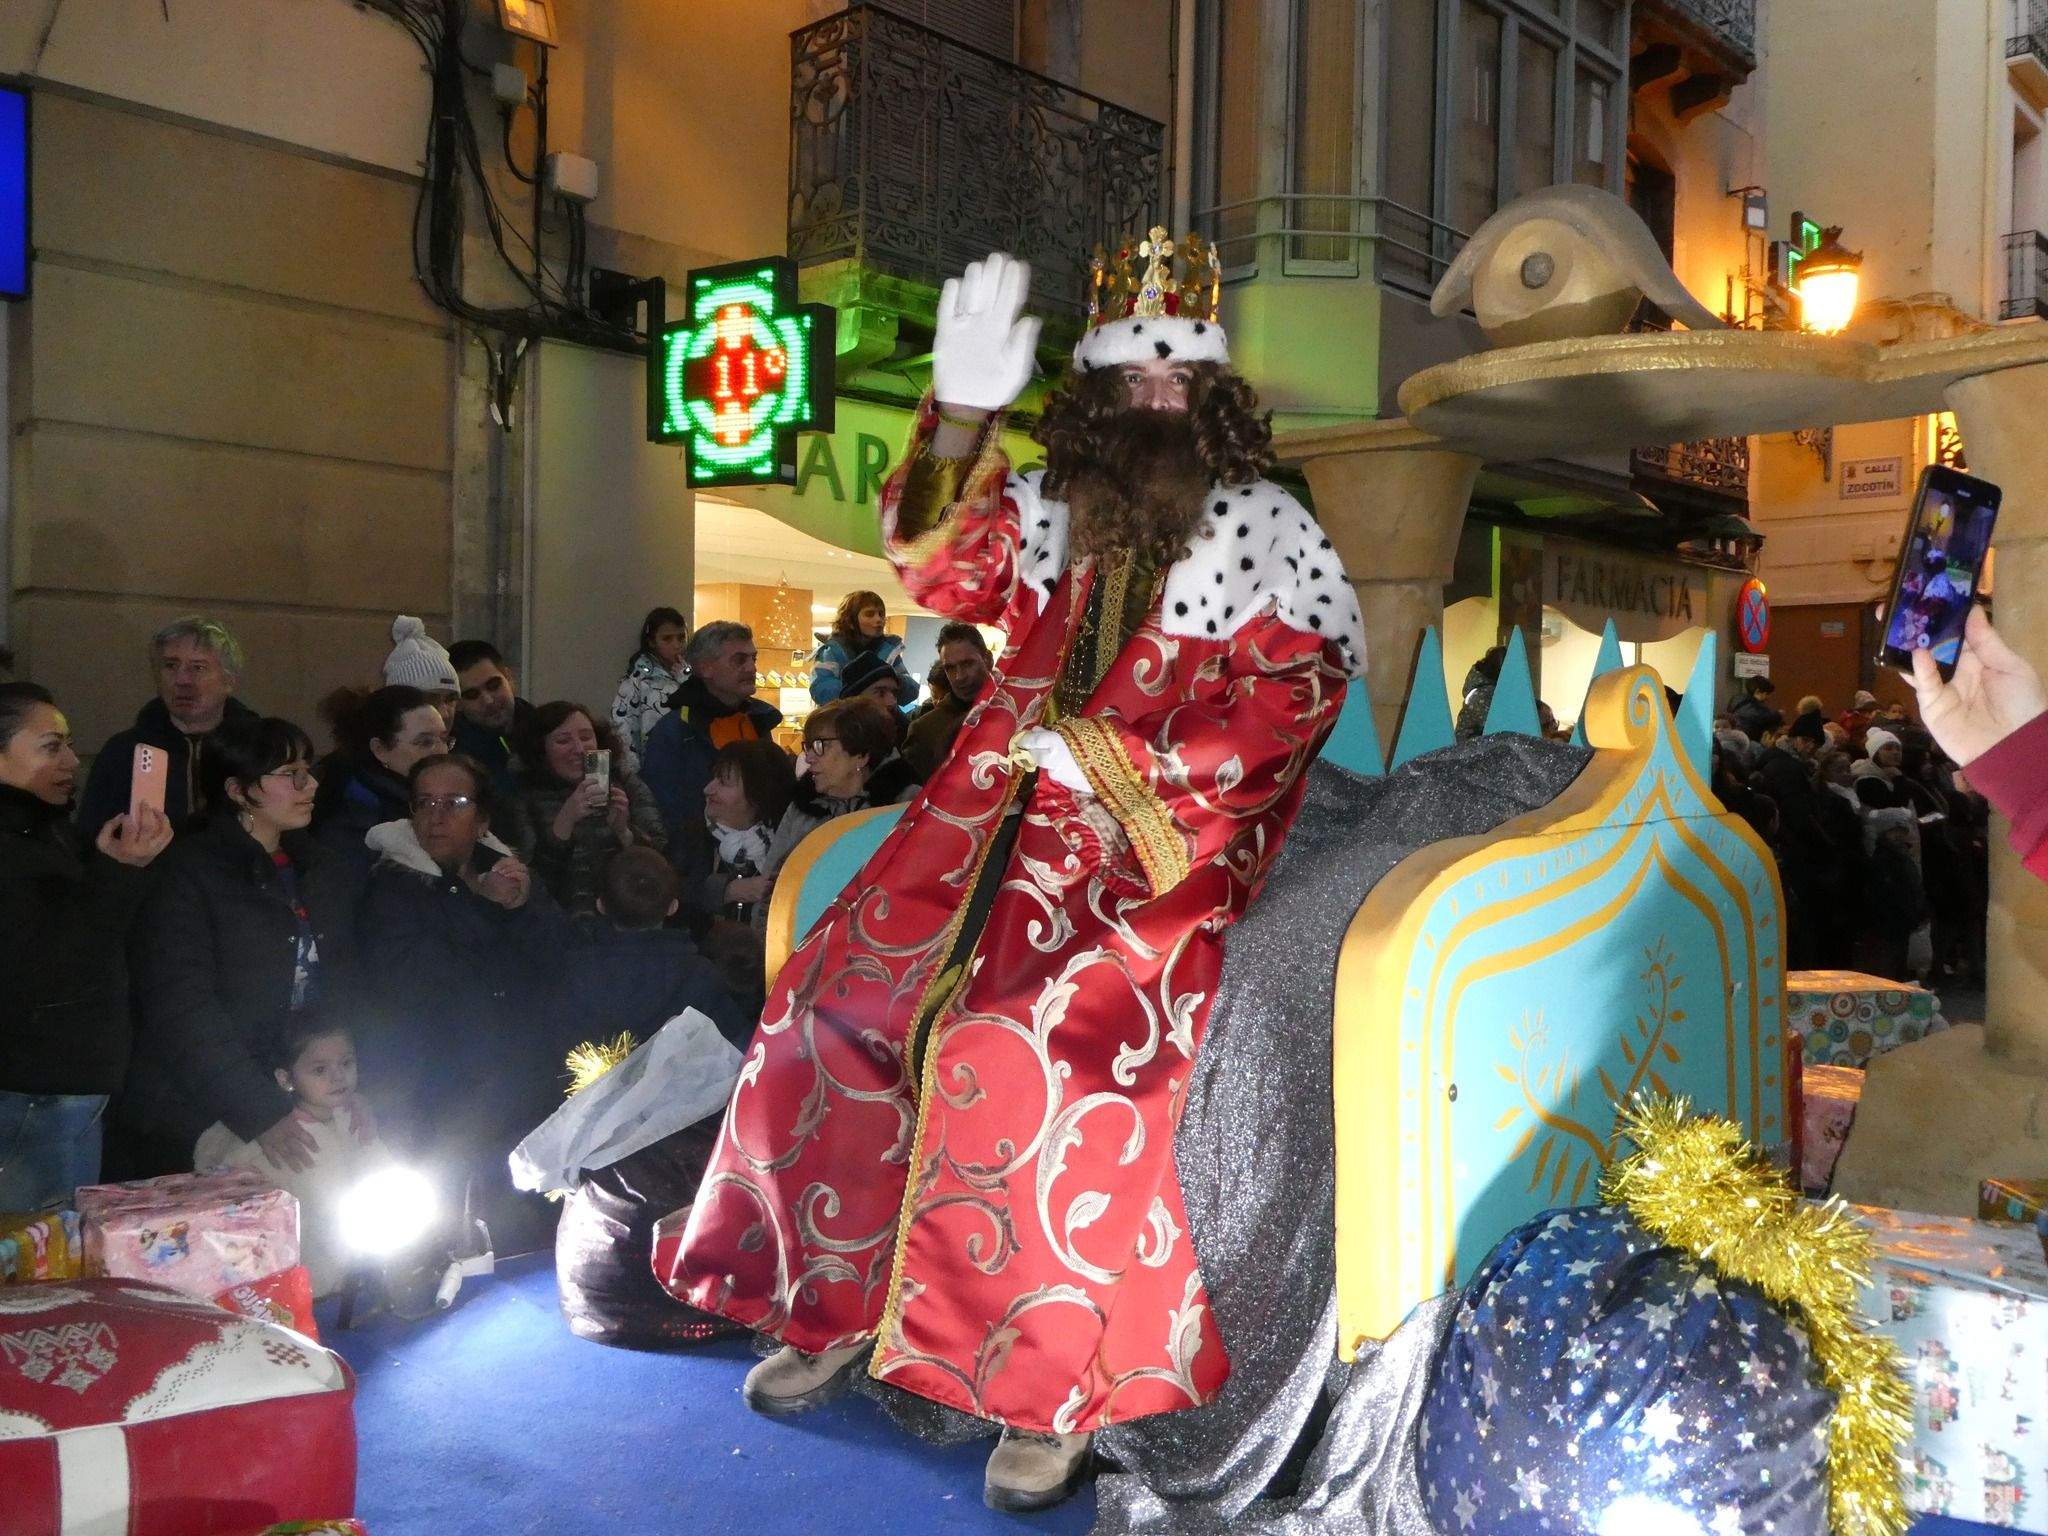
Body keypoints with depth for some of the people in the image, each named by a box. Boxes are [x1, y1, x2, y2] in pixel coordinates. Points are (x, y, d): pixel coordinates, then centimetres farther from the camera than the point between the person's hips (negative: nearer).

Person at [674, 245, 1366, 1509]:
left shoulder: (1262, 527, 1)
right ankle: (848, 1297, 15)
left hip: (1149, 857, -5)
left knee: (1046, 1061, -22)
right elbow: (939, 568, -3)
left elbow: (1293, 699, -6)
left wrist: (1115, 760, -14)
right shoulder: (1051, 509, 10)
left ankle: (1065, 1392, -6)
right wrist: (962, 417, -18)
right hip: (997, 824, 5)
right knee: (841, 1006, -2)